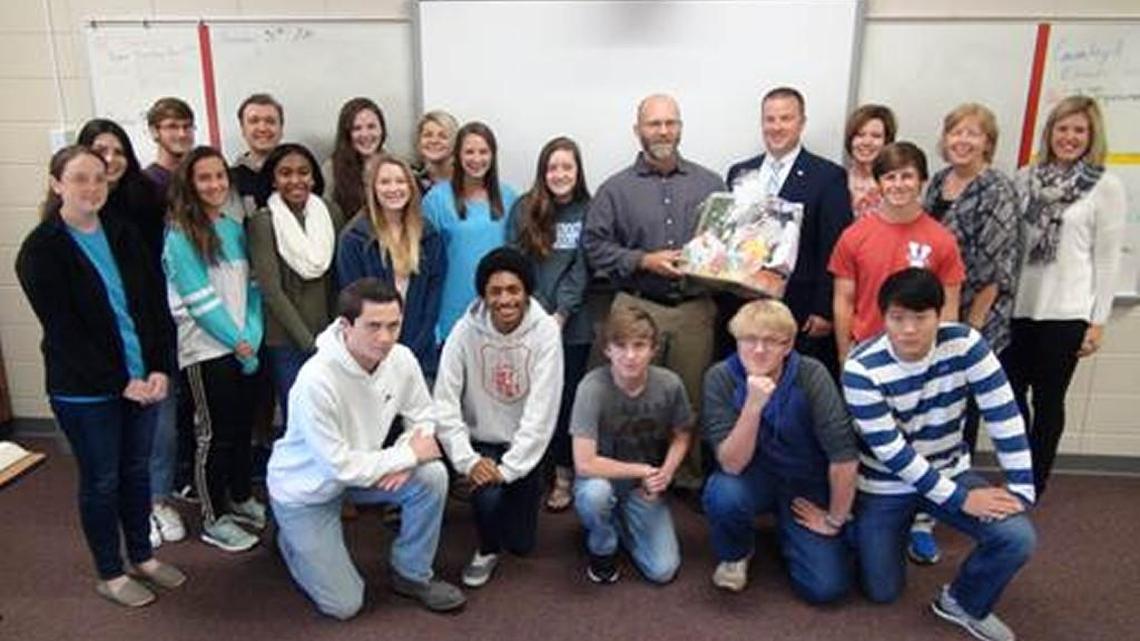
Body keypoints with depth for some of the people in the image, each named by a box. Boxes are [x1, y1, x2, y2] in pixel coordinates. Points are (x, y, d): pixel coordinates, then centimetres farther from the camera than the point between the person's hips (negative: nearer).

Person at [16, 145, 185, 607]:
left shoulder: (123, 235, 5)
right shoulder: (40, 251, -10)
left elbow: (155, 305, 3)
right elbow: (63, 330, -13)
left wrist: (160, 368, -7)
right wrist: (121, 383, -15)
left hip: (142, 380, 5)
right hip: (85, 391, -4)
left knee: (137, 469, 17)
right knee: (102, 480, 9)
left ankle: (142, 556, 35)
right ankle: (110, 575, 28)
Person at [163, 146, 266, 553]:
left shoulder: (235, 230, 9)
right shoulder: (180, 237, -11)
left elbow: (251, 288, 5)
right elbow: (200, 301, -15)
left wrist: (253, 336, -7)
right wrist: (237, 341, -12)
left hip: (243, 346, 6)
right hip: (206, 350, -6)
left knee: (243, 426, 15)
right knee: (214, 435, 2)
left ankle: (241, 500, 33)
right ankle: (213, 520, 17)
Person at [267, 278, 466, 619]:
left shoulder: (401, 358, -18)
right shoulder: (316, 381, -35)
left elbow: (422, 417, -4)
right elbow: (340, 467, -30)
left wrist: (402, 460, -23)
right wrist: (408, 455, -23)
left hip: (359, 468, 5)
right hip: (305, 489, -5)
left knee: (432, 476, -21)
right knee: (344, 605, -2)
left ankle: (411, 574, 3)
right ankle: (292, 538, 27)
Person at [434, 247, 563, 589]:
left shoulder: (545, 330, -17)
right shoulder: (466, 330, -13)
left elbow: (542, 410, -20)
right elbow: (445, 404, -13)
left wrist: (509, 468, -22)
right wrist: (468, 460, -22)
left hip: (524, 447, 0)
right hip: (480, 441, 0)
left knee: (521, 543, 4)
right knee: (488, 495, -29)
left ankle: (526, 487, 37)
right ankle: (487, 549, 8)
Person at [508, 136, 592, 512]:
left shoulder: (588, 212, 4)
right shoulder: (524, 210, 7)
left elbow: (581, 269, -1)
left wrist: (560, 314, -9)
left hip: (572, 325, -1)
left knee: (566, 397, 2)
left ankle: (564, 476, 15)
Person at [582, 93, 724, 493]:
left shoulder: (710, 184, 9)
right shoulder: (617, 189, 5)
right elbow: (594, 244, 0)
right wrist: (644, 261, -10)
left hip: (695, 309, 1)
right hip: (638, 308, -1)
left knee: (692, 398, 6)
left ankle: (691, 478, 23)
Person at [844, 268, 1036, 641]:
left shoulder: (965, 344, -17)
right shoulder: (861, 369, -25)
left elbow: (1003, 416, -14)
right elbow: (890, 451, -23)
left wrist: (1021, 488, -19)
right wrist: (960, 499, -22)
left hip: (949, 472, 2)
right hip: (884, 485, -2)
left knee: (1018, 538, -22)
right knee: (883, 592, 3)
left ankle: (963, 603, 7)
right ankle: (861, 532, 35)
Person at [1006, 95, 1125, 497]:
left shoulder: (1106, 186, -3)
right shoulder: (1027, 177, 6)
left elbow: (1107, 258, -4)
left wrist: (1098, 320, -6)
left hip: (1065, 312, -3)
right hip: (1018, 306, 4)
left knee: (1047, 400, 7)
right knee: (1012, 394, 12)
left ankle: (1033, 488, 24)